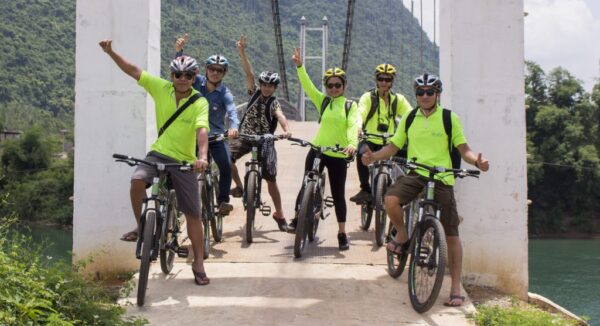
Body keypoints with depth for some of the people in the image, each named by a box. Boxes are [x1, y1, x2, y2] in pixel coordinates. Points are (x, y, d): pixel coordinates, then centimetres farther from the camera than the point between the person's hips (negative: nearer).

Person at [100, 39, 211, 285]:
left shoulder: (200, 103, -11)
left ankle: (199, 264, 16)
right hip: (159, 152, 1)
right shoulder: (161, 88, -3)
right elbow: (133, 71, -4)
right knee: (137, 180, -31)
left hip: (185, 160, -1)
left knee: (193, 215, 2)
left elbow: (202, 130, -27)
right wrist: (111, 53, -15)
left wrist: (202, 156, -44)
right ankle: (140, 227, -9)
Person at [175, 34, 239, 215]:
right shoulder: (197, 82, -3)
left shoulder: (225, 94, -11)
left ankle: (223, 201, -1)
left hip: (216, 136, -2)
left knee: (226, 166, -17)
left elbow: (232, 112, -26)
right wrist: (179, 51, -28)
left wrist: (234, 127, -48)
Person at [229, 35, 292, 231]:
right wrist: (242, 52, -19)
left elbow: (280, 116, -26)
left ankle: (279, 214, 9)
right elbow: (249, 73, -8)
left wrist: (286, 130, -47)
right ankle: (239, 186, -4)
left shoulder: (274, 103, -6)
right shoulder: (254, 92, 2)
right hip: (245, 136, 2)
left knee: (271, 179, -5)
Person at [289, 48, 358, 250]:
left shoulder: (350, 106, 1)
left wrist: (352, 143, -33)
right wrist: (299, 66, -21)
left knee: (338, 194, 5)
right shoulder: (322, 101, 5)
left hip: (338, 156, -1)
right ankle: (298, 218, 23)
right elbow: (308, 86, -8)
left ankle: (342, 233, 14)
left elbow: (353, 125, -14)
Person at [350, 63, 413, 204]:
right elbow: (360, 113, -19)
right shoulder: (368, 97, -1)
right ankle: (365, 191, -22)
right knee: (362, 153, -34)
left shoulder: (398, 99, 7)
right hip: (370, 140, -3)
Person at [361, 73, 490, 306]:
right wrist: (374, 156, -7)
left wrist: (477, 161, -22)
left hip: (442, 178, -2)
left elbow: (463, 149, -1)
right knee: (391, 199, -30)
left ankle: (456, 288, 7)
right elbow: (394, 146, 11)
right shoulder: (409, 119, 10)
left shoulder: (449, 118, 1)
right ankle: (402, 235, 3)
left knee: (451, 234, -3)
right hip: (415, 173, 2)